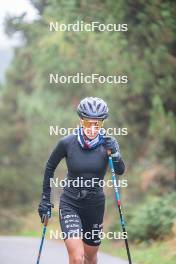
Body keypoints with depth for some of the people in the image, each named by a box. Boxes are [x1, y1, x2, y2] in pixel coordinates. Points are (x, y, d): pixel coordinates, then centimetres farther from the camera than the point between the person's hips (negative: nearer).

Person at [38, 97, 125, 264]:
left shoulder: (107, 143, -8)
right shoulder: (67, 143, -12)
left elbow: (120, 171, -20)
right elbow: (50, 167, 3)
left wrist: (115, 153, -39)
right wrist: (45, 198, 4)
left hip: (95, 205, 2)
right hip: (70, 204, -2)